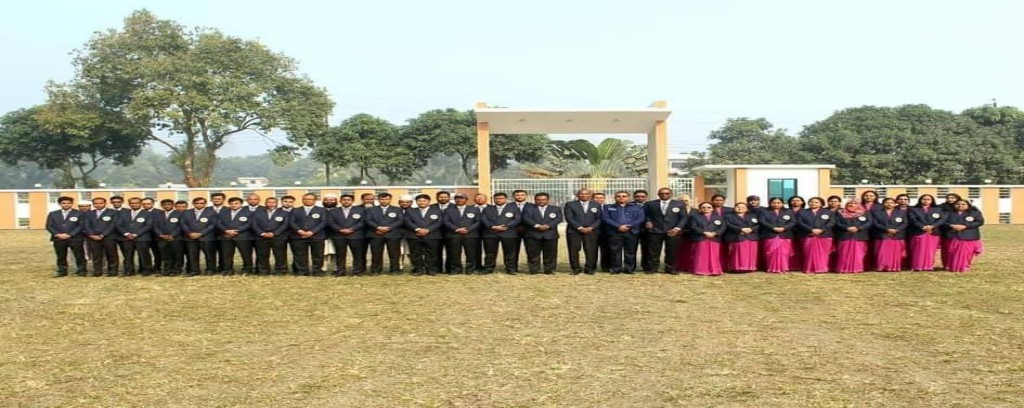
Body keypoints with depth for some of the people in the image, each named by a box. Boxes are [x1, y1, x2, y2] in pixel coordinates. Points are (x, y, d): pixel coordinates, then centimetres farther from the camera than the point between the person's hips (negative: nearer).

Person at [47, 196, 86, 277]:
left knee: (79, 256, -3)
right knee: (61, 257, 6)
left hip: (75, 238, -2)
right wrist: (57, 234, -9)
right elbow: (49, 226, 8)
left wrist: (69, 234, -13)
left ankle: (81, 271, 6)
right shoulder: (52, 214, 13)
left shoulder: (79, 213, 4)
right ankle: (62, 271, 15)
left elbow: (81, 225, -4)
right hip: (58, 239, 2)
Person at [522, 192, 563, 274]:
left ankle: (549, 270, 7)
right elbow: (526, 218, -4)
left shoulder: (556, 209, 15)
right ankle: (533, 270, 5)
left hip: (550, 234, 1)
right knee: (533, 253, -2)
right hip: (533, 234, -1)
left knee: (550, 254, 0)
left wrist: (548, 226, -16)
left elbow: (559, 218, 0)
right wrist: (537, 226, -17)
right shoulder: (528, 209, 11)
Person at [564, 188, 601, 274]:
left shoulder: (596, 205, 13)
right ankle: (575, 268, 6)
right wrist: (580, 228, -12)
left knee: (591, 250, -6)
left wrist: (591, 228, -9)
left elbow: (599, 218, 6)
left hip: (591, 231, 1)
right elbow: (569, 218, -3)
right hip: (574, 231, -1)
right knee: (574, 250, -3)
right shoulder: (570, 204, 6)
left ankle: (589, 268, 3)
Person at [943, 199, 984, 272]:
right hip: (953, 236, 2)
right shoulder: (950, 214, 16)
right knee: (953, 253, 1)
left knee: (965, 252, -8)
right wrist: (952, 226, -14)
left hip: (968, 237, -2)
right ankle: (953, 267, 9)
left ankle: (965, 267, -1)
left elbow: (980, 222, -4)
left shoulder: (974, 213, 8)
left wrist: (965, 226, -13)